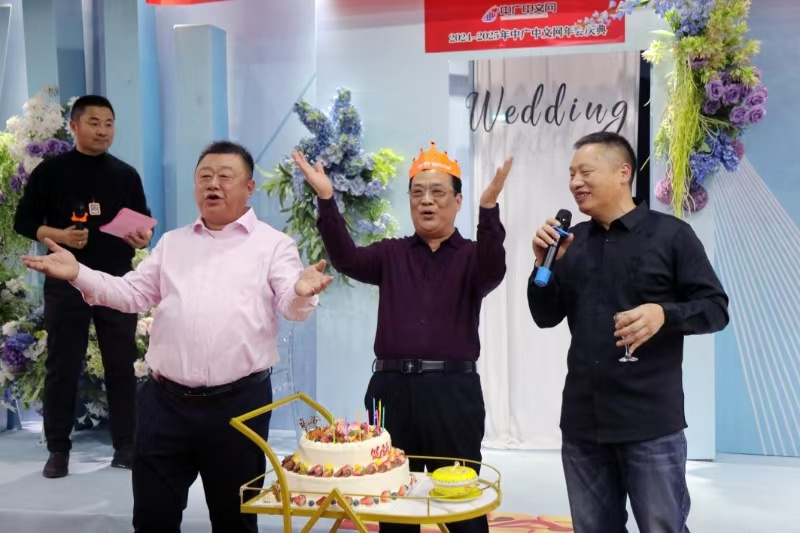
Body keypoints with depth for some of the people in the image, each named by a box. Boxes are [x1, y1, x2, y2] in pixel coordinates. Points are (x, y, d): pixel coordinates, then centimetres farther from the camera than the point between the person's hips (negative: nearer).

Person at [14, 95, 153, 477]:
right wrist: (58, 235, -16)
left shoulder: (126, 175, 9)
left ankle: (125, 447, 14)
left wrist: (144, 237, -9)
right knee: (62, 367, 3)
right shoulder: (51, 171, 2)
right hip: (66, 282, -2)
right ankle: (58, 450, 14)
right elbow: (23, 221, 2)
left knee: (122, 366, 5)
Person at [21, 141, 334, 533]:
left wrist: (302, 292, -33)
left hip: (237, 403, -3)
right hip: (164, 401, 3)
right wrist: (78, 274, -4)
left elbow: (291, 307, -9)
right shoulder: (172, 243, 16)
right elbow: (133, 294, 12)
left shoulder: (273, 244, 2)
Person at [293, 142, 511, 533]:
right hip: (392, 389, 2)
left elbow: (493, 271, -17)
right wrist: (326, 200, -19)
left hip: (452, 390, -2)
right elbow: (347, 259, -6)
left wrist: (489, 206, -32)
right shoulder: (391, 254, 10)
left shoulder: (471, 256, 5)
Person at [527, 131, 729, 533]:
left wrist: (663, 314, -23)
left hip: (651, 423, -4)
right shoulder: (571, 242, 9)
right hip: (582, 422, 5)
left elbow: (716, 307, -5)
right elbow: (546, 317, 10)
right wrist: (544, 265, -6)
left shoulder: (670, 234, -4)